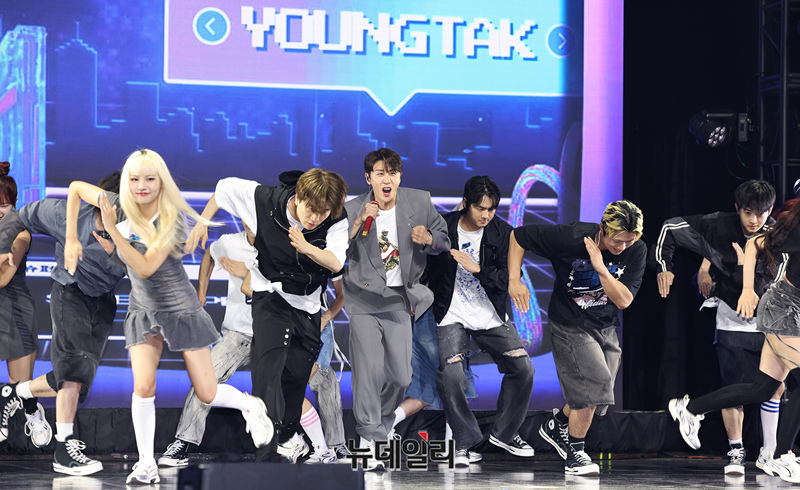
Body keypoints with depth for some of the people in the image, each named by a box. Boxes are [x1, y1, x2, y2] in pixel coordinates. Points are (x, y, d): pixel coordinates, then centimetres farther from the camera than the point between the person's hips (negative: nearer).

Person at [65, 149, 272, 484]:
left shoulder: (172, 219, -21)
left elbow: (145, 267, -29)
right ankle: (146, 465, -5)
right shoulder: (119, 206, -9)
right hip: (143, 310, 4)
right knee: (143, 386, -14)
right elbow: (76, 188, 6)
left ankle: (251, 407, 32)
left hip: (180, 309, -3)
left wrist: (112, 230, -35)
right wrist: (72, 240, 0)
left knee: (207, 394, 0)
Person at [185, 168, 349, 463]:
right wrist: (202, 223, -2)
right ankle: (267, 454, -32)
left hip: (308, 306, 3)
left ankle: (285, 439, 36)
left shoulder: (337, 222, -16)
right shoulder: (265, 201, -18)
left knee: (296, 376, 10)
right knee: (268, 367, -23)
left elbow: (336, 263, -31)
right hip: (271, 296, -3)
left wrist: (308, 248, -49)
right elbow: (225, 187, -1)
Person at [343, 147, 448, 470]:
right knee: (369, 371, -13)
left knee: (401, 376, 2)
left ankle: (381, 426, 28)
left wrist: (429, 240, -12)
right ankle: (368, 439, -5)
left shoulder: (420, 203, -1)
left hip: (398, 300, 2)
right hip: (364, 299, -2)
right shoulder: (353, 210, -5)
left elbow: (444, 240, 11)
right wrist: (359, 223, -24)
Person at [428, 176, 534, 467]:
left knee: (523, 369, -2)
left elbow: (510, 277, -10)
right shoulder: (442, 229, -7)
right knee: (450, 376, -19)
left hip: (491, 317, 3)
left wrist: (478, 268, -23)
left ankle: (504, 433, 16)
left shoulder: (502, 233, -4)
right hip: (452, 317, -2)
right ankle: (465, 441, -3)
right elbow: (425, 268, 7)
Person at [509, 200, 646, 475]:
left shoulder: (636, 251, -13)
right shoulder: (571, 238, -23)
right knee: (594, 384, -19)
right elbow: (518, 236, -11)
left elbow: (624, 300, -17)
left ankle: (557, 425, 39)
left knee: (597, 397, 9)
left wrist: (601, 269, -29)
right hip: (570, 325, -5)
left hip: (606, 327, 5)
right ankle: (574, 454, -1)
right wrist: (514, 280, -17)